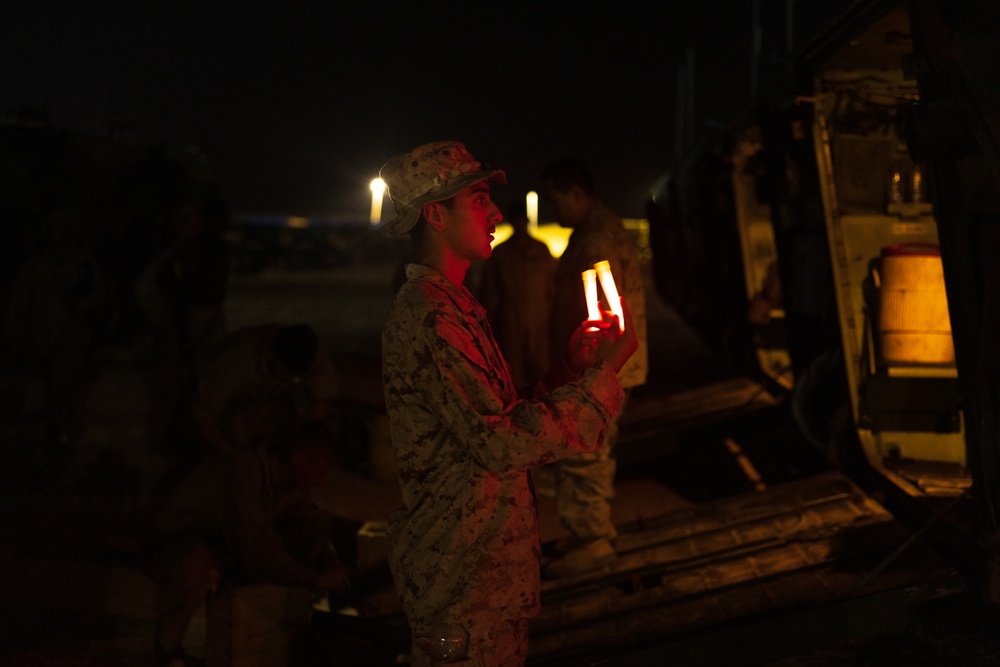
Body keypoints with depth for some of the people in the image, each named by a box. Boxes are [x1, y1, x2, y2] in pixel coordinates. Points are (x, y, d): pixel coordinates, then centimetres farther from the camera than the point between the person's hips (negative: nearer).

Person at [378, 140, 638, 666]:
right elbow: (503, 445, -24)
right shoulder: (430, 317, -19)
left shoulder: (452, 306, 16)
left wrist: (571, 364, 3)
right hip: (462, 578, -10)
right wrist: (603, 373, -16)